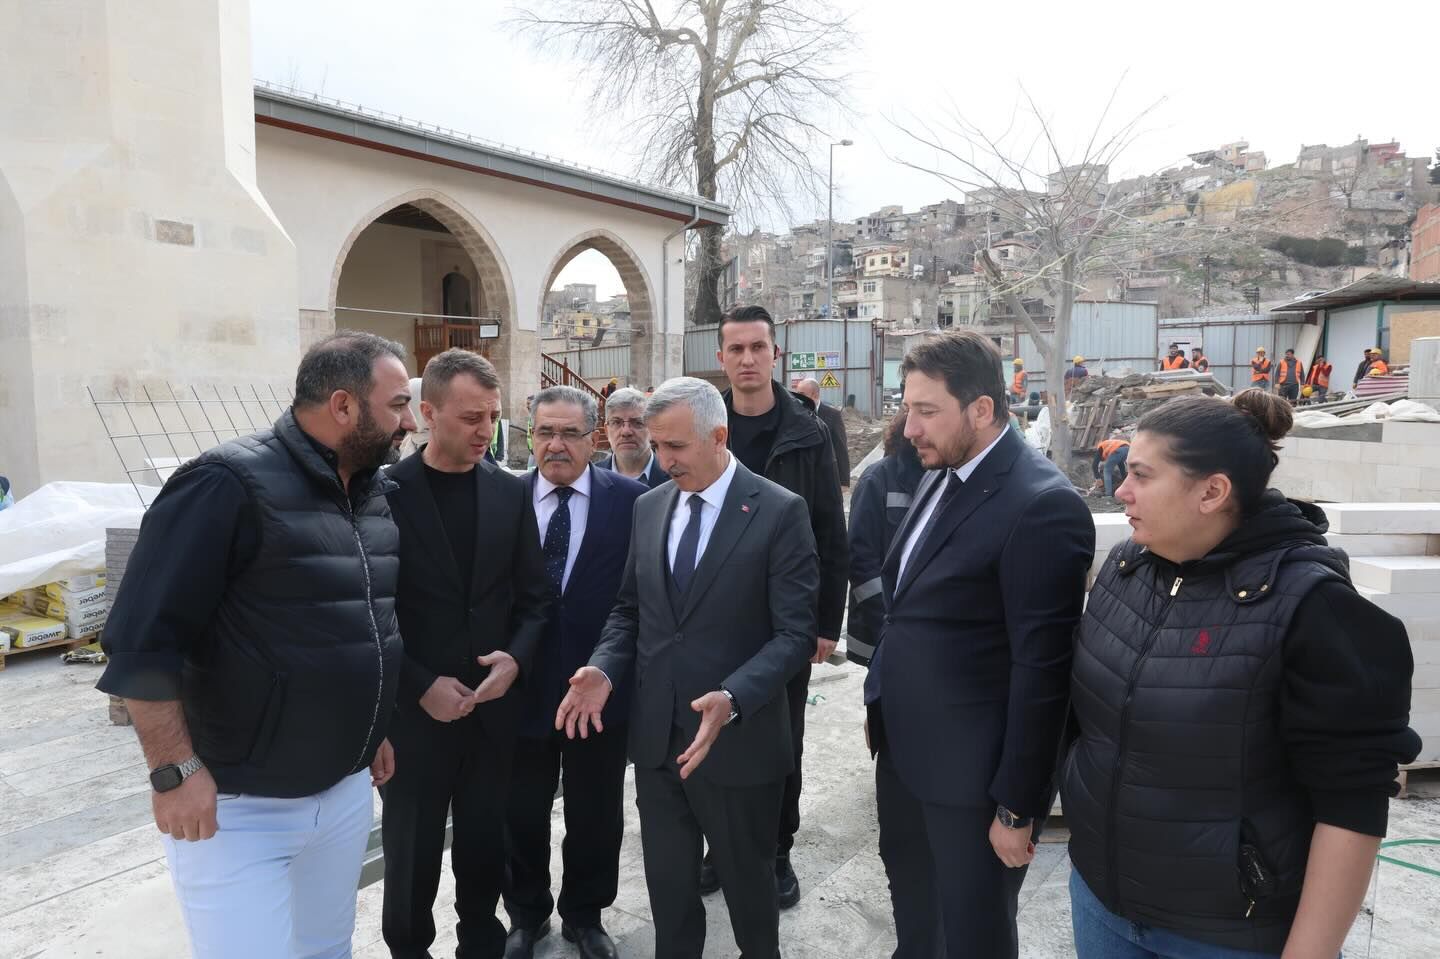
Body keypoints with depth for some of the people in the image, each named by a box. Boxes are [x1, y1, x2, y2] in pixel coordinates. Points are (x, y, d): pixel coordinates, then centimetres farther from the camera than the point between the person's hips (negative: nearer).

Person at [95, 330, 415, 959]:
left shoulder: (377, 491, 5)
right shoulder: (230, 484, -19)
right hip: (236, 805, -7)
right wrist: (176, 771, -19)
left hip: (347, 790, 7)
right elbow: (141, 640, -18)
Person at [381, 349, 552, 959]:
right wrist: (421, 686, -13)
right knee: (412, 852, 14)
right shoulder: (385, 493, -9)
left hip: (493, 706, 3)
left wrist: (516, 660, -11)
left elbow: (533, 596, 5)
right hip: (413, 711, -2)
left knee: (485, 842, 17)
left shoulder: (511, 493, 2)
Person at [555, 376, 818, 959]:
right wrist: (604, 669, -6)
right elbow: (629, 609, 12)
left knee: (747, 882, 18)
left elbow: (795, 633, -15)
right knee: (667, 885, 19)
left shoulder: (780, 512, -12)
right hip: (656, 735, 4)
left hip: (739, 741, -4)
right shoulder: (648, 507, 5)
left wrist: (732, 700, -28)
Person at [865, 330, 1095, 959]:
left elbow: (1041, 672, -21)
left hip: (970, 773, -7)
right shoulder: (941, 476, 4)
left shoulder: (1043, 504, -22)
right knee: (912, 906, 25)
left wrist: (1017, 807, -15)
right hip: (903, 749, 7)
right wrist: (882, 705, 12)